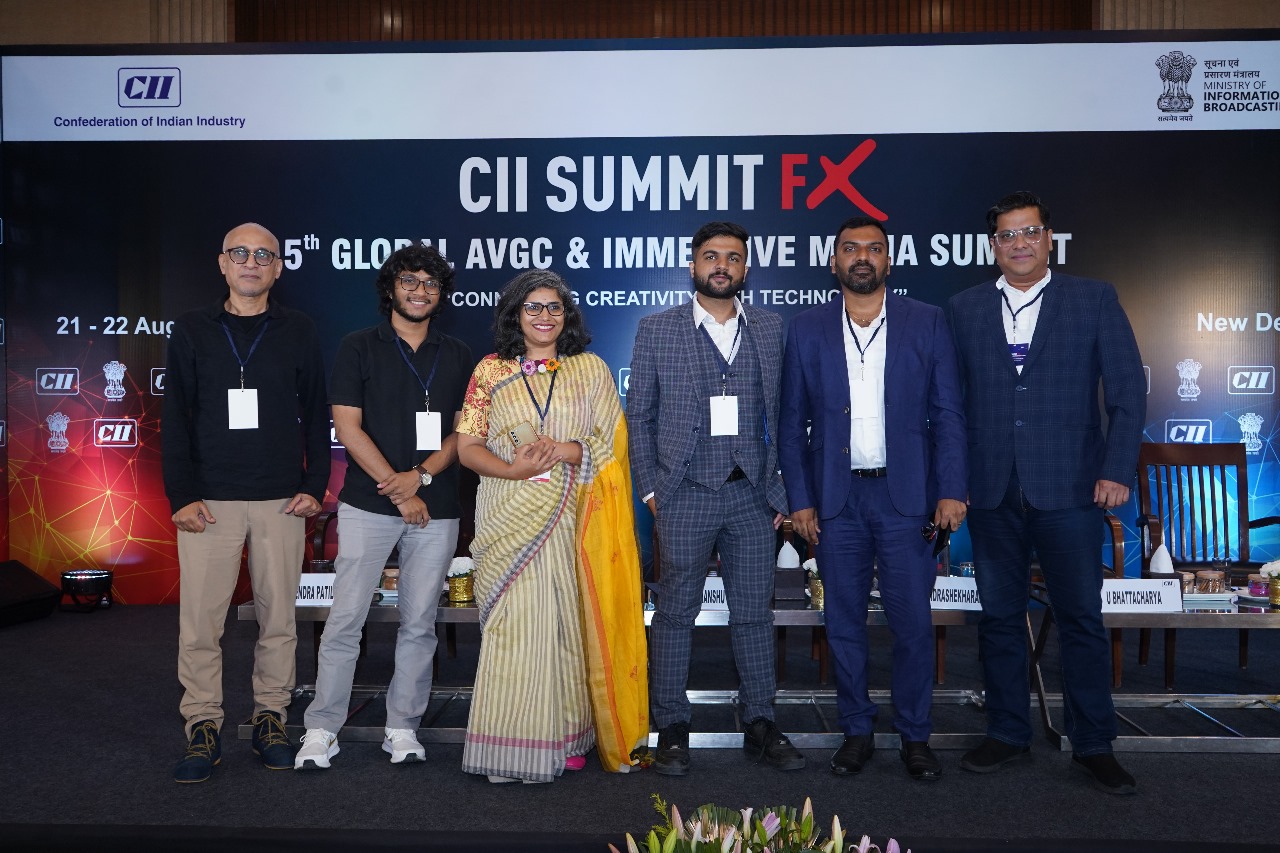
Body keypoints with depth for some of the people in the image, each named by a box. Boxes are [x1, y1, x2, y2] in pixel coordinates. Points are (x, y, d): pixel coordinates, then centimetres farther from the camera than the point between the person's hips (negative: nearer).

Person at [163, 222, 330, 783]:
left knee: (278, 616, 5)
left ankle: (270, 719, 18)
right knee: (200, 620, 0)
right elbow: (175, 419, 5)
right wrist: (181, 495, -3)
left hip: (281, 500, 0)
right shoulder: (192, 331, 8)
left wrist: (314, 485, -2)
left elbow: (316, 416, 7)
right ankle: (203, 728, 12)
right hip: (209, 500, 0)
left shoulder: (298, 332, 7)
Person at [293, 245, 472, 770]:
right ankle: (321, 730, 11)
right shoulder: (359, 347, 3)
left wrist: (421, 475, -10)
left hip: (436, 508, 3)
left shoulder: (458, 357, 11)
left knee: (419, 624, 7)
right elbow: (348, 427, -4)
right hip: (367, 505, -2)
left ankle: (403, 728, 18)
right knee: (345, 619, -1)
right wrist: (396, 490, -10)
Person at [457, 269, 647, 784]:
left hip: (572, 519, 1)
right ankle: (510, 747, 6)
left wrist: (567, 450, -15)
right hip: (510, 519, -1)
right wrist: (512, 469, -17)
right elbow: (467, 446, 2)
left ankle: (565, 739, 18)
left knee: (567, 623, 4)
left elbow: (611, 442, 3)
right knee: (513, 626, -4)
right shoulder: (491, 371, 7)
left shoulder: (591, 370, 9)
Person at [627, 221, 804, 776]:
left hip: (753, 495, 2)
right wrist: (649, 487, -2)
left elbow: (784, 414, 8)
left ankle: (760, 725, 20)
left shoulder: (771, 329, 9)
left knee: (754, 611, 8)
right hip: (685, 496, -2)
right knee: (676, 612, 5)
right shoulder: (656, 330, 4)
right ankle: (671, 729, 17)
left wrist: (781, 490, 3)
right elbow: (638, 416, 4)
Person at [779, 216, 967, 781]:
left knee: (913, 623, 3)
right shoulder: (807, 330, 6)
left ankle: (915, 737, 19)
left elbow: (947, 413, 2)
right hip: (836, 499, 1)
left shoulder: (927, 323, 4)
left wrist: (951, 491, -6)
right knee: (844, 622, 8)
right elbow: (793, 423, 5)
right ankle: (856, 732, 23)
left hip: (906, 495, -1)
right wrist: (799, 500, -1)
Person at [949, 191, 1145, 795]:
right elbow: (951, 398, 5)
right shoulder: (965, 308, 8)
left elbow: (1127, 388, 1)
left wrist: (1118, 469, -7)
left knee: (1081, 619, 5)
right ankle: (1007, 734, 24)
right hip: (992, 492, 2)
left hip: (1069, 489, -2)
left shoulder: (1094, 299, 4)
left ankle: (1093, 744, 20)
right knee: (1000, 617, 10)